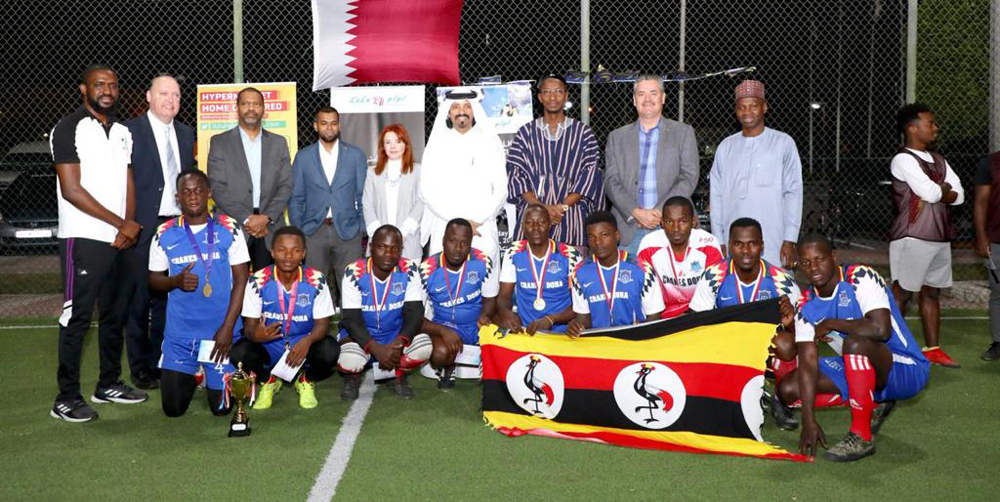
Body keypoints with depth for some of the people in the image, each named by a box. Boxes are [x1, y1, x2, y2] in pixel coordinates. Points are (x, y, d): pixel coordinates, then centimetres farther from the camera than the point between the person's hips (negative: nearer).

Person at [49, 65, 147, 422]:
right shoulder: (69, 129, -6)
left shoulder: (123, 132, 15)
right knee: (77, 317, -5)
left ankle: (109, 384, 25)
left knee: (116, 313, 12)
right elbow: (72, 190, -12)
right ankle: (67, 398, 0)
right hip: (83, 239, -7)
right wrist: (121, 223, -12)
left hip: (120, 240, 7)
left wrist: (128, 225, -3)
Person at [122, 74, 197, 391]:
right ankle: (141, 368, 12)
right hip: (142, 229, -5)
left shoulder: (185, 134, 14)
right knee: (139, 300, 2)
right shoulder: (130, 131, -5)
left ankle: (162, 363, 21)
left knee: (167, 299, 11)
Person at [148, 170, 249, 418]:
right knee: (173, 408, 5)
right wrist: (176, 281, -15)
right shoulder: (165, 234, 1)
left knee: (222, 407, 0)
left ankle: (213, 376, 33)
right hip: (179, 333, 2)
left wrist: (228, 327, -11)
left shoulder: (228, 228, -4)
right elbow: (154, 279, 9)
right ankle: (192, 375, 37)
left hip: (220, 331, -2)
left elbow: (241, 279, -5)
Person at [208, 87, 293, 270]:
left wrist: (266, 218, -8)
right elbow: (217, 188, -1)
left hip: (270, 228, 2)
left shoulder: (279, 143, 13)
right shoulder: (219, 142, 7)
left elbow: (286, 186, 7)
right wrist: (247, 219, -10)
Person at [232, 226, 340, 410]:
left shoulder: (316, 281, -13)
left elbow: (322, 324, -12)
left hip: (303, 347, 0)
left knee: (330, 350, -31)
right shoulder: (258, 281, -12)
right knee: (238, 352, -29)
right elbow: (249, 324, -9)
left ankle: (306, 381, 7)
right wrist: (255, 335, -36)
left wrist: (307, 341, -35)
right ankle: (268, 380, 8)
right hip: (268, 348, 1)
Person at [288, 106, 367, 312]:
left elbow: (363, 196, 7)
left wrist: (363, 230, 1)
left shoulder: (356, 155, 6)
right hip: (314, 231, 0)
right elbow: (296, 199, 8)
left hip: (348, 230, 0)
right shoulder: (303, 157, 7)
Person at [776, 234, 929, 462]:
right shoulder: (807, 306, -3)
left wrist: (830, 324, -22)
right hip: (859, 369, 7)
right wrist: (809, 421, -19)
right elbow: (808, 362, -10)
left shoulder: (861, 278, -20)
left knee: (855, 342, -37)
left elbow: (881, 329, -37)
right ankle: (873, 406, 10)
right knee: (788, 388, -4)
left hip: (907, 370, -7)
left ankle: (862, 436, -23)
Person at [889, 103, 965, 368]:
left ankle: (932, 348, 17)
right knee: (901, 294, -4)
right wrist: (945, 188, 1)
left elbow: (959, 195, 10)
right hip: (912, 237, -8)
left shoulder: (937, 159, 16)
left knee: (931, 293, 11)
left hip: (940, 237, 8)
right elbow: (931, 192, -19)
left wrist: (938, 192, -7)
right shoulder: (903, 159, -10)